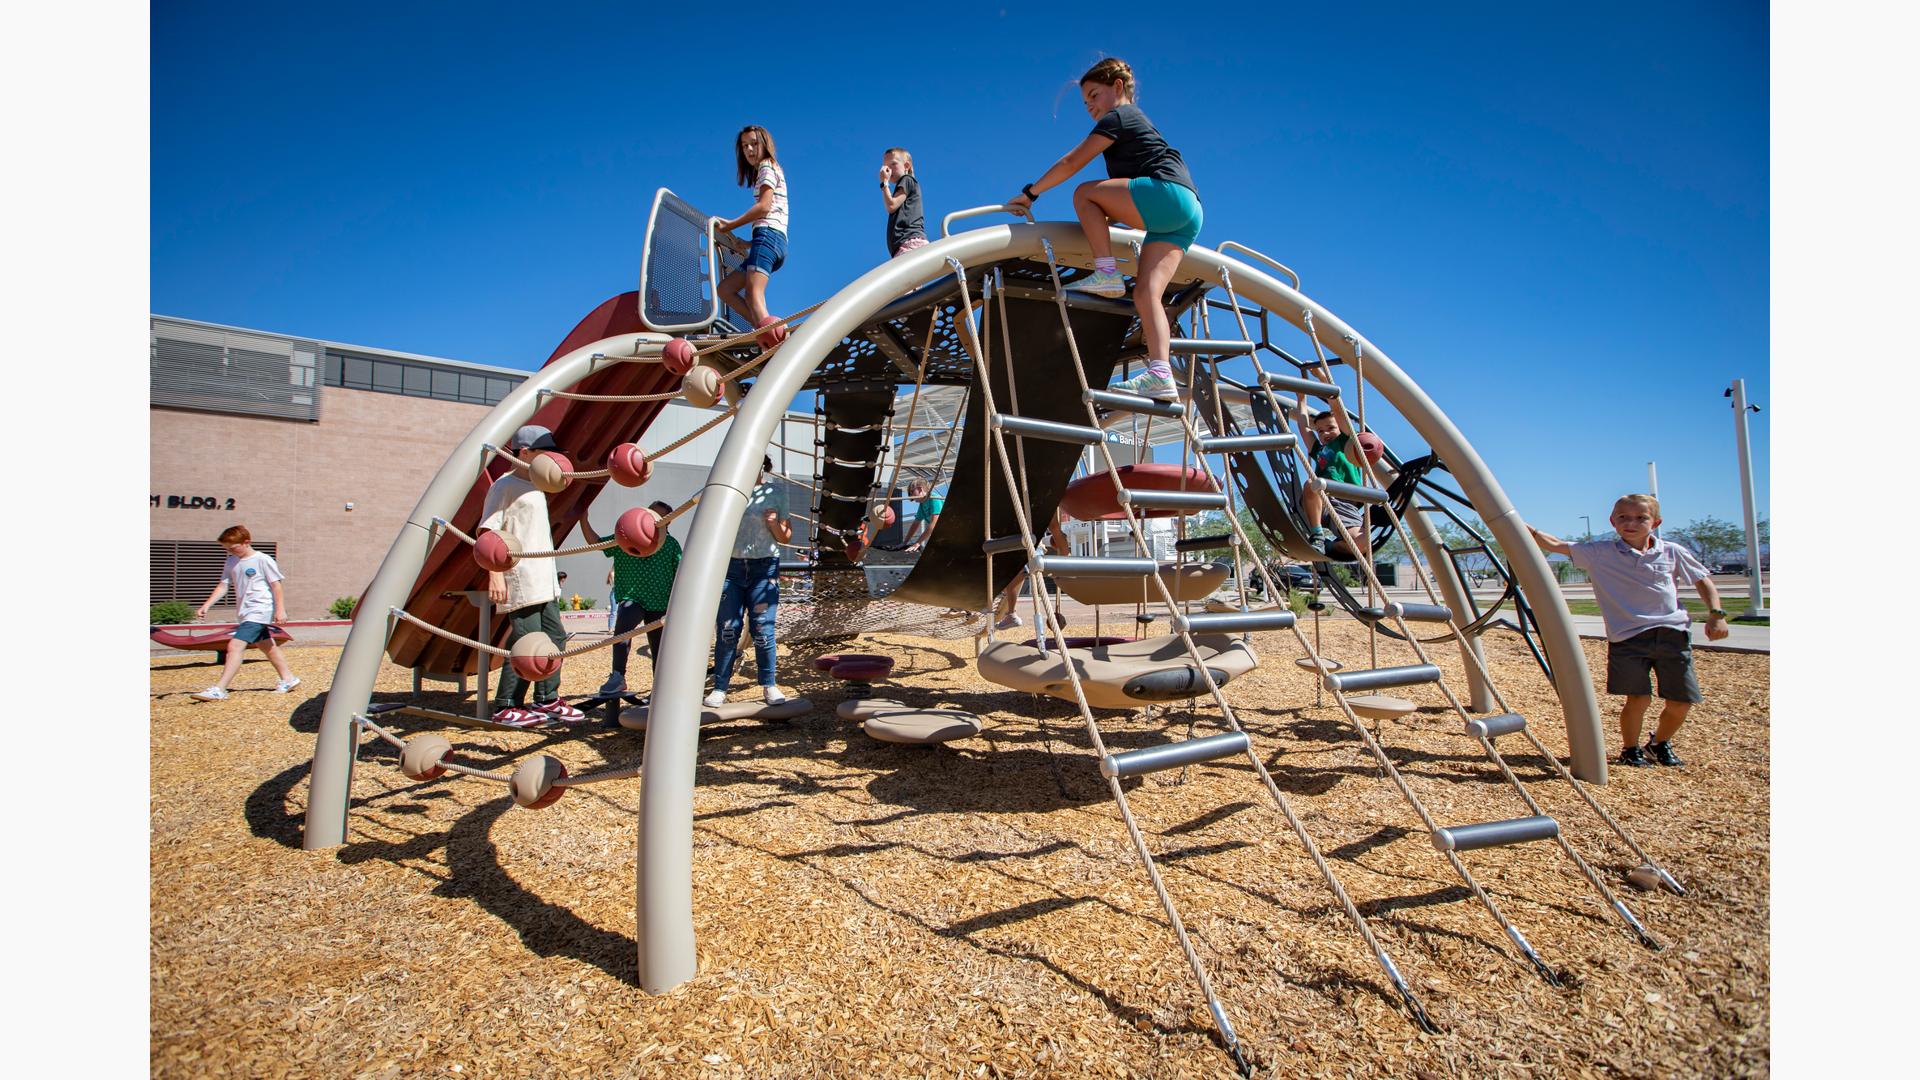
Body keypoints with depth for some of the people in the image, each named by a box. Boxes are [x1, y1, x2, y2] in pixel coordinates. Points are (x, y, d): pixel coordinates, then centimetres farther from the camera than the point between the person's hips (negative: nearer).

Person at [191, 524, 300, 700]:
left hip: (260, 611, -9)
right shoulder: (231, 562, 9)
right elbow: (222, 585, 8)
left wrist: (280, 610, -12)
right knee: (269, 646, 16)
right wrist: (206, 606, -3)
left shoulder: (263, 560, -11)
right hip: (246, 613, 9)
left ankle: (219, 689, -17)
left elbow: (276, 585, -9)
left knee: (235, 645, -17)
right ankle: (288, 678, 28)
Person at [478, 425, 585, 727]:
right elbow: (486, 531, -13)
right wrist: (495, 573, -20)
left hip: (544, 581, 9)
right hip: (521, 581, -9)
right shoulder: (506, 485, -7)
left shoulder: (535, 487, 20)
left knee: (554, 638, 12)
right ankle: (506, 708, 3)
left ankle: (547, 700, 22)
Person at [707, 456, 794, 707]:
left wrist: (773, 523, -12)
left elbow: (786, 538, 7)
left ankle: (769, 685, 11)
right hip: (730, 566, 1)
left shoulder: (775, 493, 5)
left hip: (764, 567, -1)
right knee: (727, 630, -2)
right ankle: (719, 688, 6)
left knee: (762, 629, -2)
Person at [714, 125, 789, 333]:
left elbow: (764, 206, -8)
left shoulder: (767, 166, 6)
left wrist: (730, 226, -4)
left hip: (768, 234, -10)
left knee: (753, 294, -28)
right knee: (725, 289, 5)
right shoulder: (763, 172, 33)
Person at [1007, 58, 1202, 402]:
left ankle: (1106, 275, -14)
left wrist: (1030, 193, 6)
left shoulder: (1117, 117, 7)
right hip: (1188, 211, 9)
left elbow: (1072, 162, 1)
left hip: (1168, 193, -9)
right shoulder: (1137, 122, 35)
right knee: (1146, 293, -6)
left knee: (1084, 193, -5)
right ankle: (1160, 376, -21)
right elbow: (1125, 185, 38)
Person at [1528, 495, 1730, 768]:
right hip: (1628, 637, -3)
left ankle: (1660, 743, 33)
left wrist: (1716, 614, 5)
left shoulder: (1672, 553, 8)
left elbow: (1703, 581, 17)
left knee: (1681, 701, 3)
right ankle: (1630, 749, 14)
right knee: (1638, 697, -12)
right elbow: (1557, 546, -6)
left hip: (1672, 634, 3)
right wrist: (1530, 531, -19)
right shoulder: (1600, 553, 0)